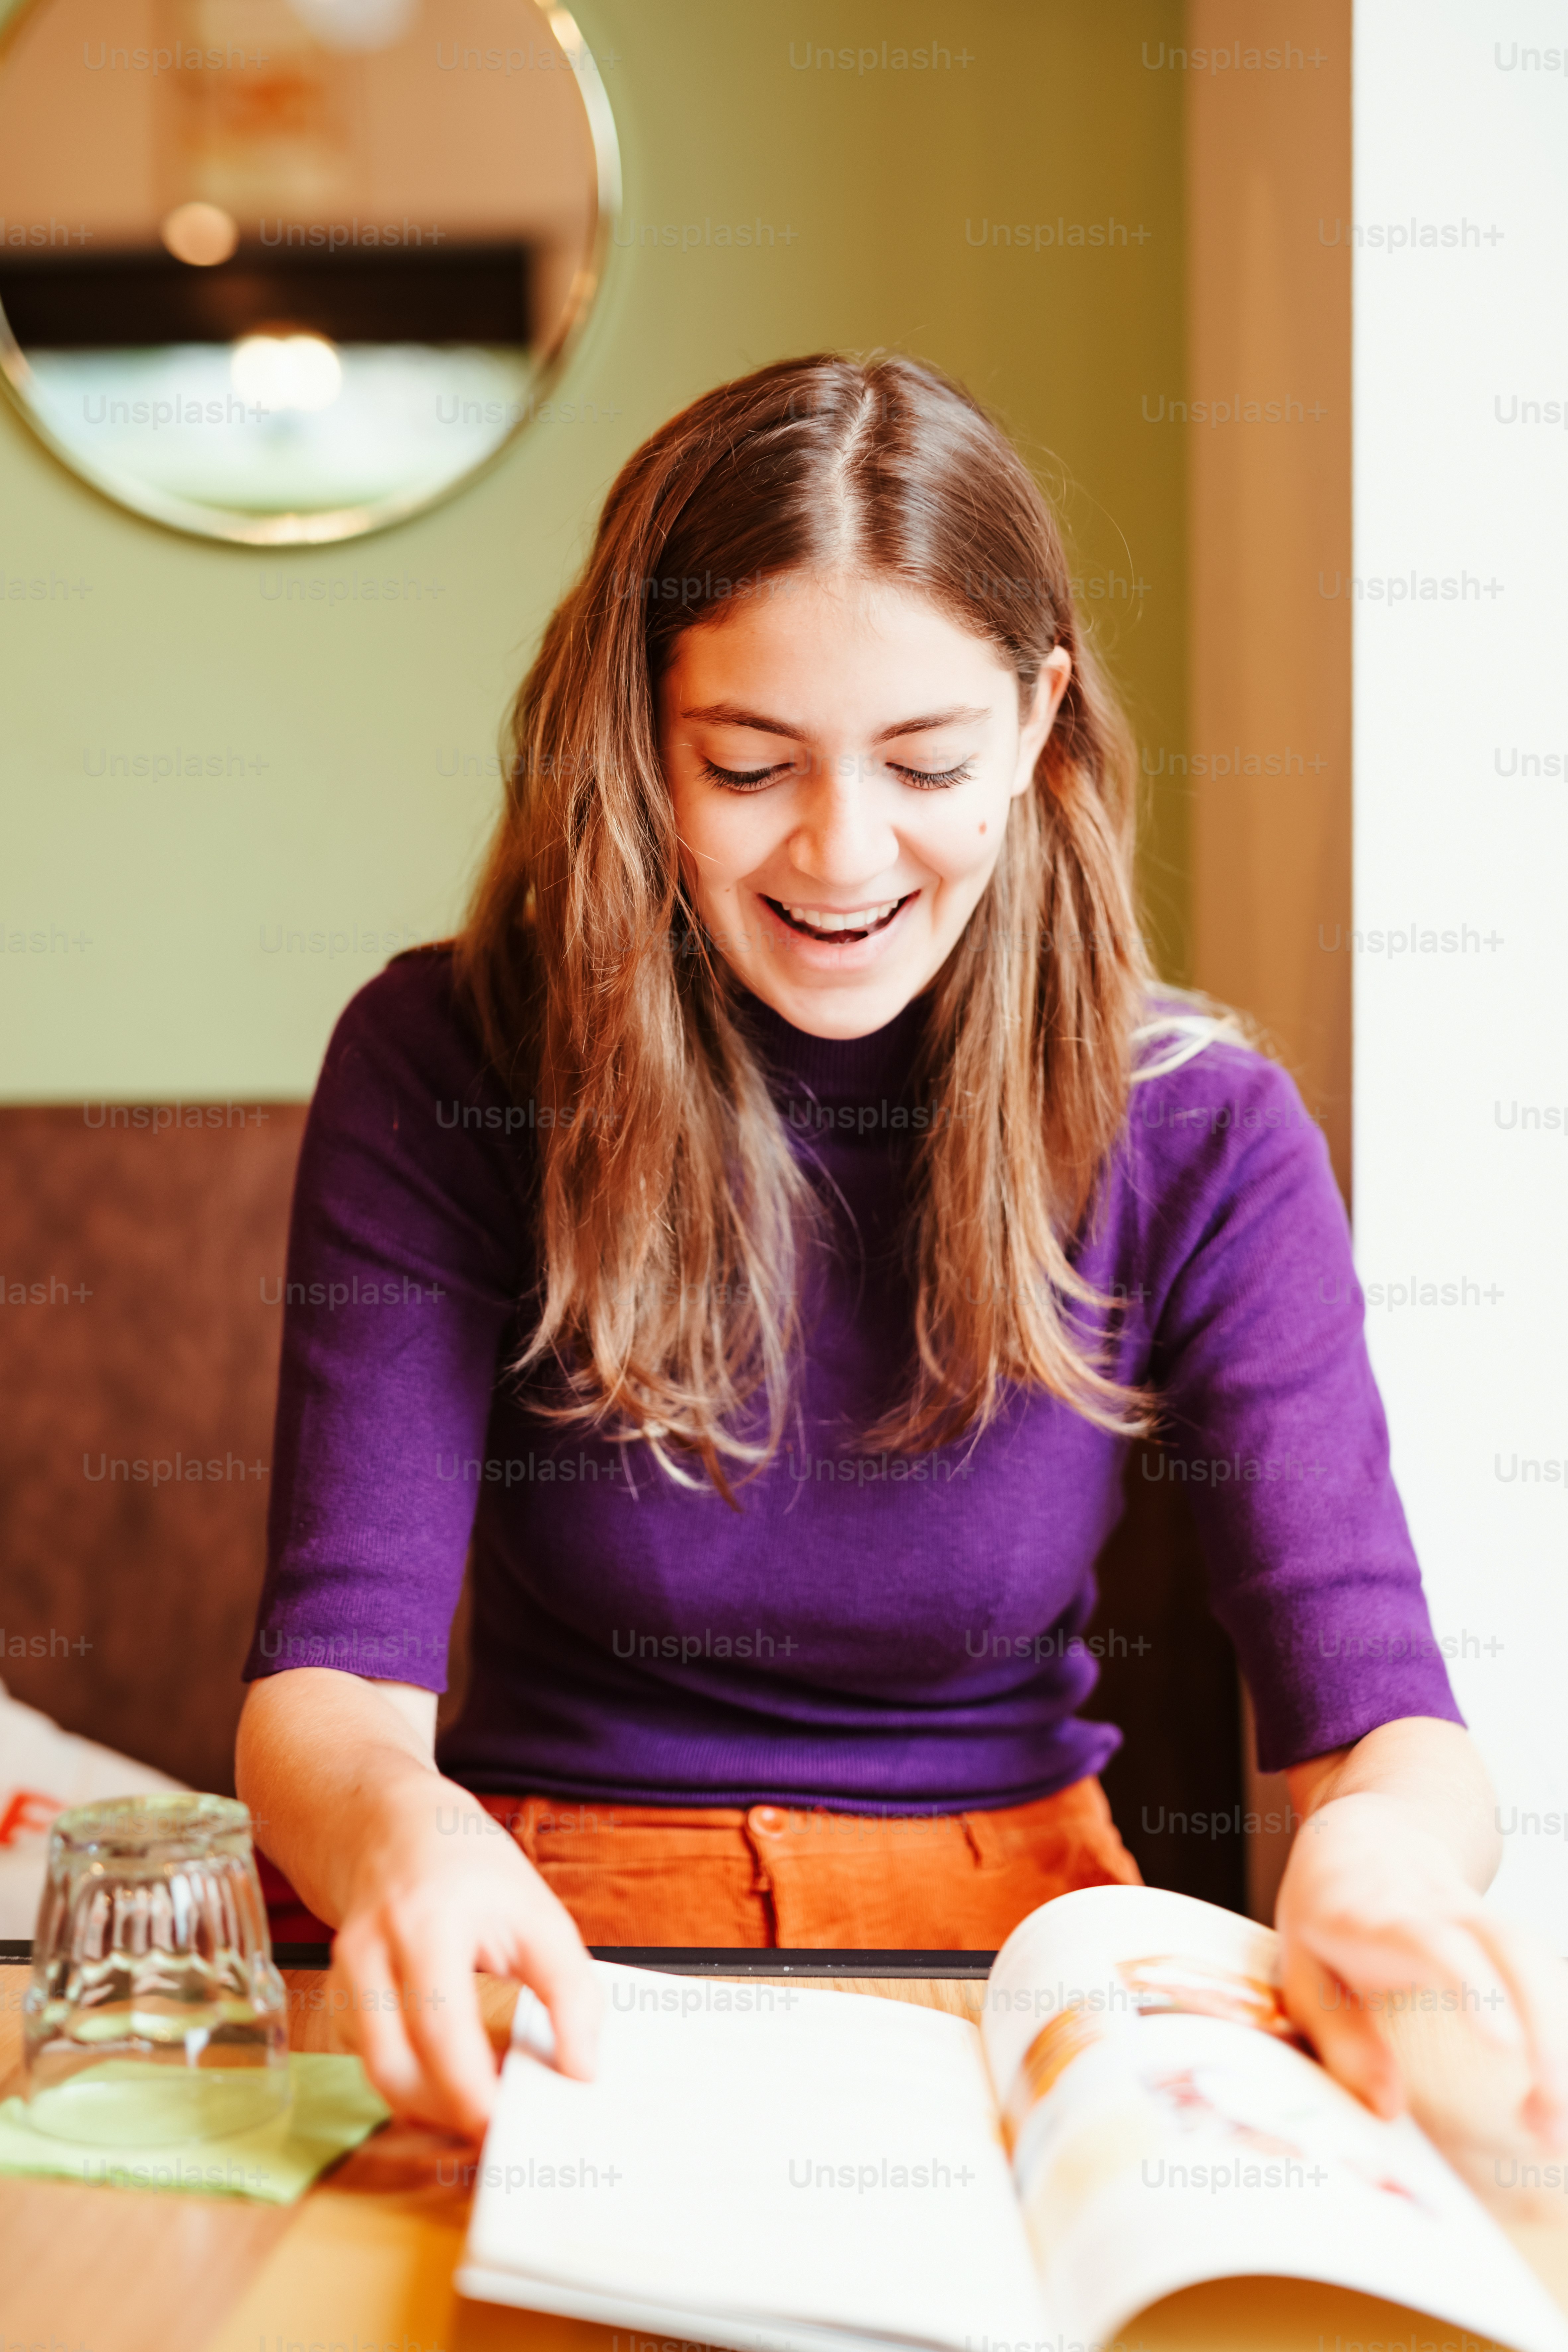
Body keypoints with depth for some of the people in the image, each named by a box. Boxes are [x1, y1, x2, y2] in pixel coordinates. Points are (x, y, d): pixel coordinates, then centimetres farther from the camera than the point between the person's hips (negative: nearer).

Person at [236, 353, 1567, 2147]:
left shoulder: (1196, 1137, -5)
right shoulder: (441, 1072, -9)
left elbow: (1375, 1718, -11)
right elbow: (328, 1675, -15)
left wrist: (1375, 1851, -37)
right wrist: (396, 1831, -40)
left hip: (1012, 1934, 1)